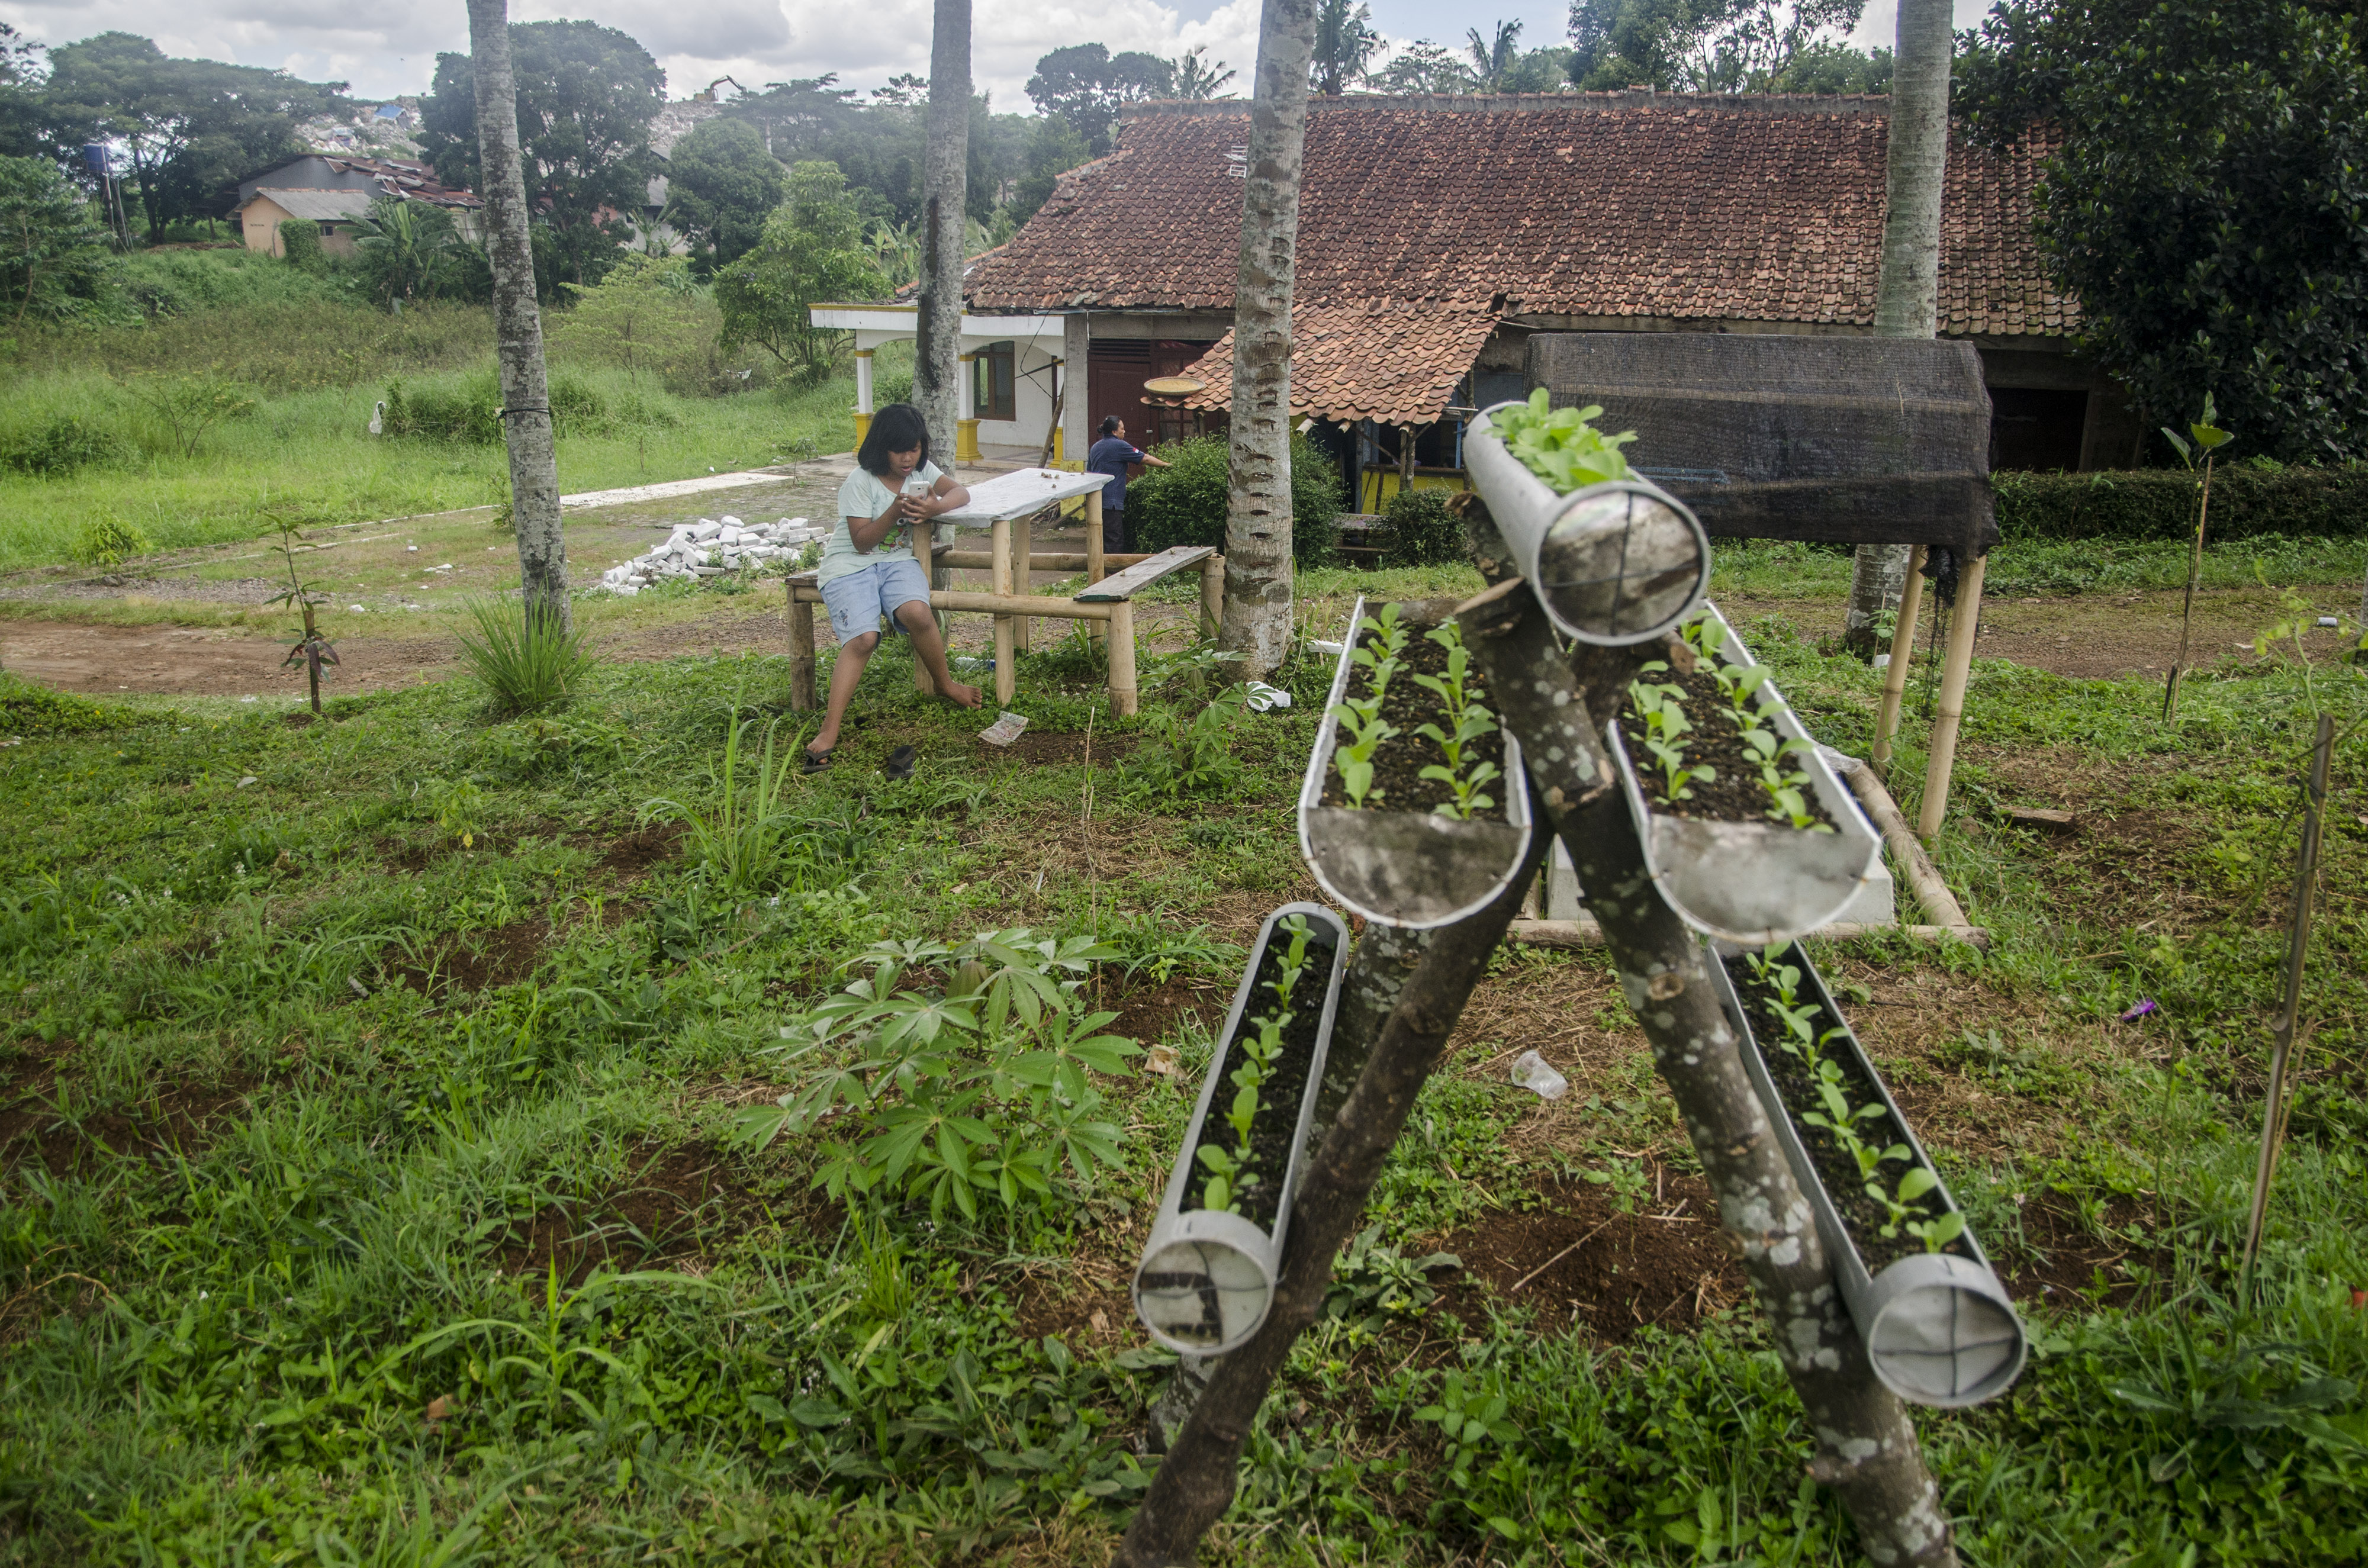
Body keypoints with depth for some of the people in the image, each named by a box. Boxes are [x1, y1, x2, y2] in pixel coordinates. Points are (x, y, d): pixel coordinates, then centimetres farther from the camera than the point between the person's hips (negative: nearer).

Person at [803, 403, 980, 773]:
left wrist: (935, 507, -22)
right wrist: (896, 511, -25)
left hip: (896, 559, 4)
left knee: (917, 613, -31)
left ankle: (945, 684, -5)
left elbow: (961, 493, 0)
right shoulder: (859, 482, -10)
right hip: (849, 565, -4)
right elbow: (862, 541, -12)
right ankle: (828, 732, -32)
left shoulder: (920, 470, 7)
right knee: (863, 638, -29)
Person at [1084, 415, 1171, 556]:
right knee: (1115, 540, -7)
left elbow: (1089, 472, 24)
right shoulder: (1119, 446, -9)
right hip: (1111, 501, -8)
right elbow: (1145, 458, -5)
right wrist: (1165, 465, 7)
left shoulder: (1095, 447, 16)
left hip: (1095, 501, 9)